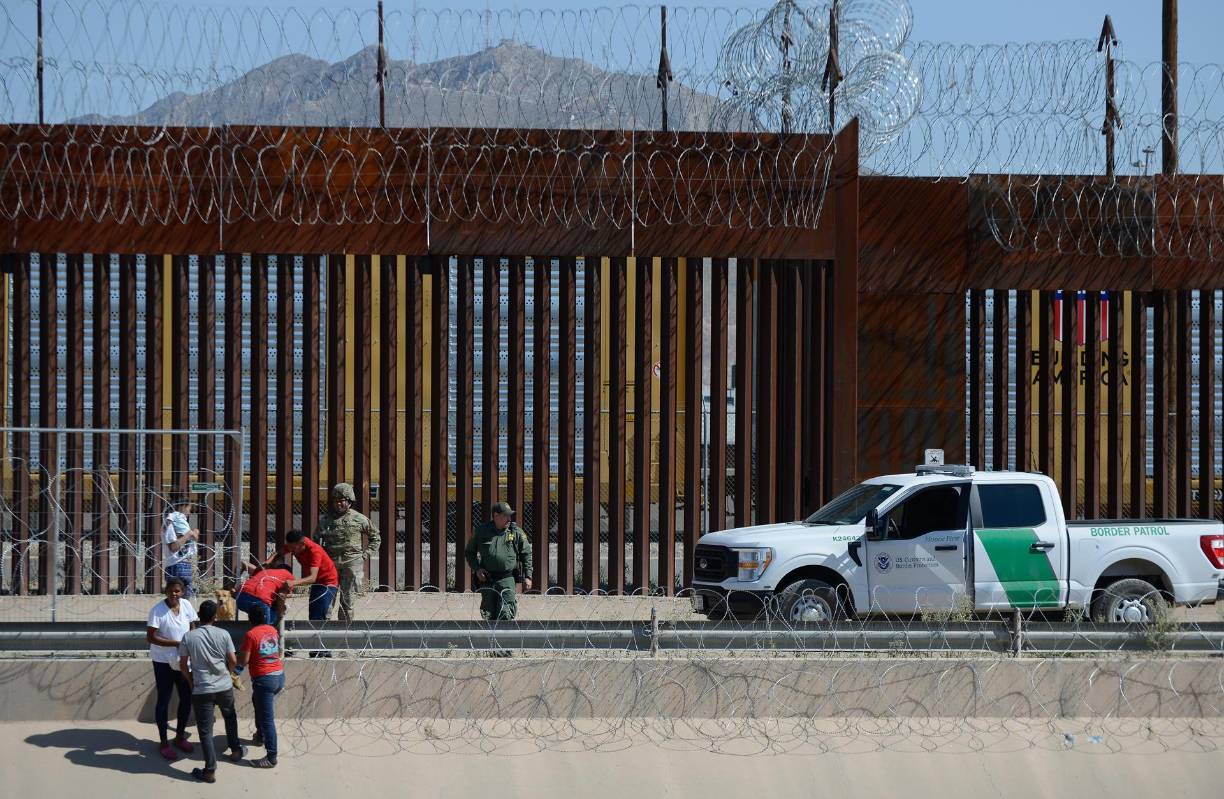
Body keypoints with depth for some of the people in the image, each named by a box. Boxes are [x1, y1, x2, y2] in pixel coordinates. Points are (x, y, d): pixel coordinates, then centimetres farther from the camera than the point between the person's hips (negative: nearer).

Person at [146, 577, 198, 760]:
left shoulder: (186, 605, -4)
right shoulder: (157, 611, -19)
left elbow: (192, 628, 9)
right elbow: (151, 637, -21)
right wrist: (176, 643, -24)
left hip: (183, 660, 5)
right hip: (163, 661, -5)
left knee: (187, 698, 12)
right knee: (163, 700, 4)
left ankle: (180, 736, 31)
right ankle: (164, 743, 14)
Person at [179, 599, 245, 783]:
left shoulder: (188, 637, -9)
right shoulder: (223, 635, -6)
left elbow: (183, 665, -3)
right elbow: (233, 661, -3)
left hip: (202, 690, -2)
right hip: (225, 687, 2)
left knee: (205, 730, 4)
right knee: (230, 716, 31)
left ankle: (210, 771, 4)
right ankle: (236, 749, 45)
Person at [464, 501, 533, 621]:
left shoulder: (516, 532, 3)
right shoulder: (482, 531, 4)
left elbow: (526, 554, 9)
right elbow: (469, 552, 14)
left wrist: (527, 576, 3)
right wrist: (477, 569, -1)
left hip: (507, 579, -2)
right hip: (487, 579, 2)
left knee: (505, 615, -13)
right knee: (489, 614, 6)